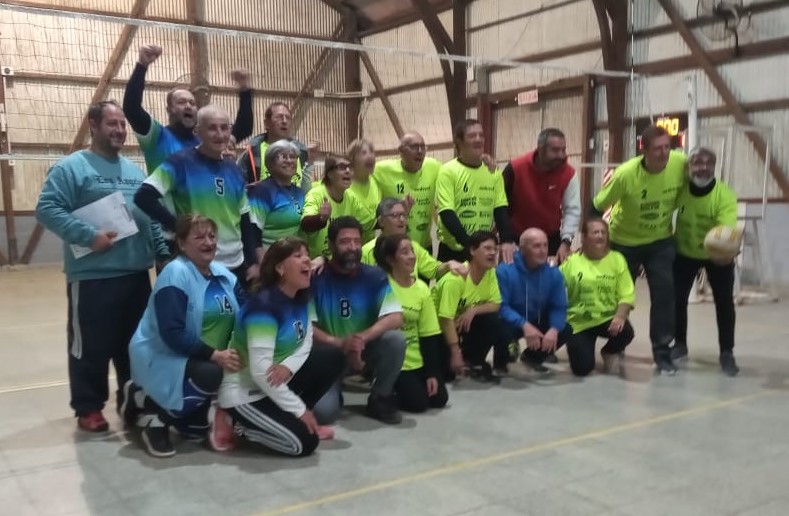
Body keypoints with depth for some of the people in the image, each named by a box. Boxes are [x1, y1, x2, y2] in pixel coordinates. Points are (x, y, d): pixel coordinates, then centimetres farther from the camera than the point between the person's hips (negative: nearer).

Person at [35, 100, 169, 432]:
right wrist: (89, 236, -22)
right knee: (91, 347, 2)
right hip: (92, 277, -6)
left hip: (137, 275, 7)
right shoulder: (72, 167, -6)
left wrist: (164, 253, 9)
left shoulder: (135, 171, 16)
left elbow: (152, 217, 18)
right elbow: (47, 209, -15)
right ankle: (88, 408, 17)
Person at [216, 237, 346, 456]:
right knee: (304, 442, -18)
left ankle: (288, 419, 6)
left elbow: (305, 343, 4)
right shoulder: (264, 305, -26)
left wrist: (289, 366, -21)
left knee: (334, 356, -1)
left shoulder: (303, 298, 0)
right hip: (244, 393, -9)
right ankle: (237, 424, 0)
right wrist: (300, 409, -23)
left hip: (276, 384, 9)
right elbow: (260, 370, -30)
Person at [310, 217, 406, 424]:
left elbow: (396, 318, -18)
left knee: (396, 338, -29)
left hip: (366, 349, 2)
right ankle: (334, 390, 14)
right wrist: (340, 343, -32)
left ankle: (380, 399, -4)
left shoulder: (374, 276, -6)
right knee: (323, 411, -26)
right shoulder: (316, 278, -12)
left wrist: (363, 337, -33)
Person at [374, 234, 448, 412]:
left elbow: (429, 334, 1)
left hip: (417, 359, 5)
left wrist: (432, 372, -1)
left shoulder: (422, 288, 0)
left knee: (439, 399, 1)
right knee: (417, 402, -12)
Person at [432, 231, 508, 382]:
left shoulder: (490, 272, -10)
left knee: (493, 321, -22)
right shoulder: (455, 279, -32)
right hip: (439, 324, -6)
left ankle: (475, 363, -2)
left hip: (466, 320, 6)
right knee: (449, 371, -20)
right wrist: (456, 353, -30)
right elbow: (446, 319, -31)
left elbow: (496, 305, -8)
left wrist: (473, 310, -27)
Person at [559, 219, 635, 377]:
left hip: (608, 319, 1)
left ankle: (611, 353, 7)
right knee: (582, 368, -14)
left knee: (626, 332, -32)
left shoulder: (617, 259, -1)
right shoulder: (571, 262, -4)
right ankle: (583, 347, 26)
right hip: (579, 322, -1)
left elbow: (626, 295, -6)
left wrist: (620, 317, -23)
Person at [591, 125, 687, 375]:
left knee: (664, 292, -11)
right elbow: (597, 206, -17)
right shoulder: (626, 174, -29)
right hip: (624, 241, -1)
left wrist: (667, 213, 5)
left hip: (661, 240, 2)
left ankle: (662, 353, 2)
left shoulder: (681, 164, -21)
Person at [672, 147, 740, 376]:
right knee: (677, 298, 2)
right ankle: (680, 345, 23)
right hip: (684, 252, 2)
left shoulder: (725, 195, -31)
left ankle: (727, 353, 13)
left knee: (724, 302, -3)